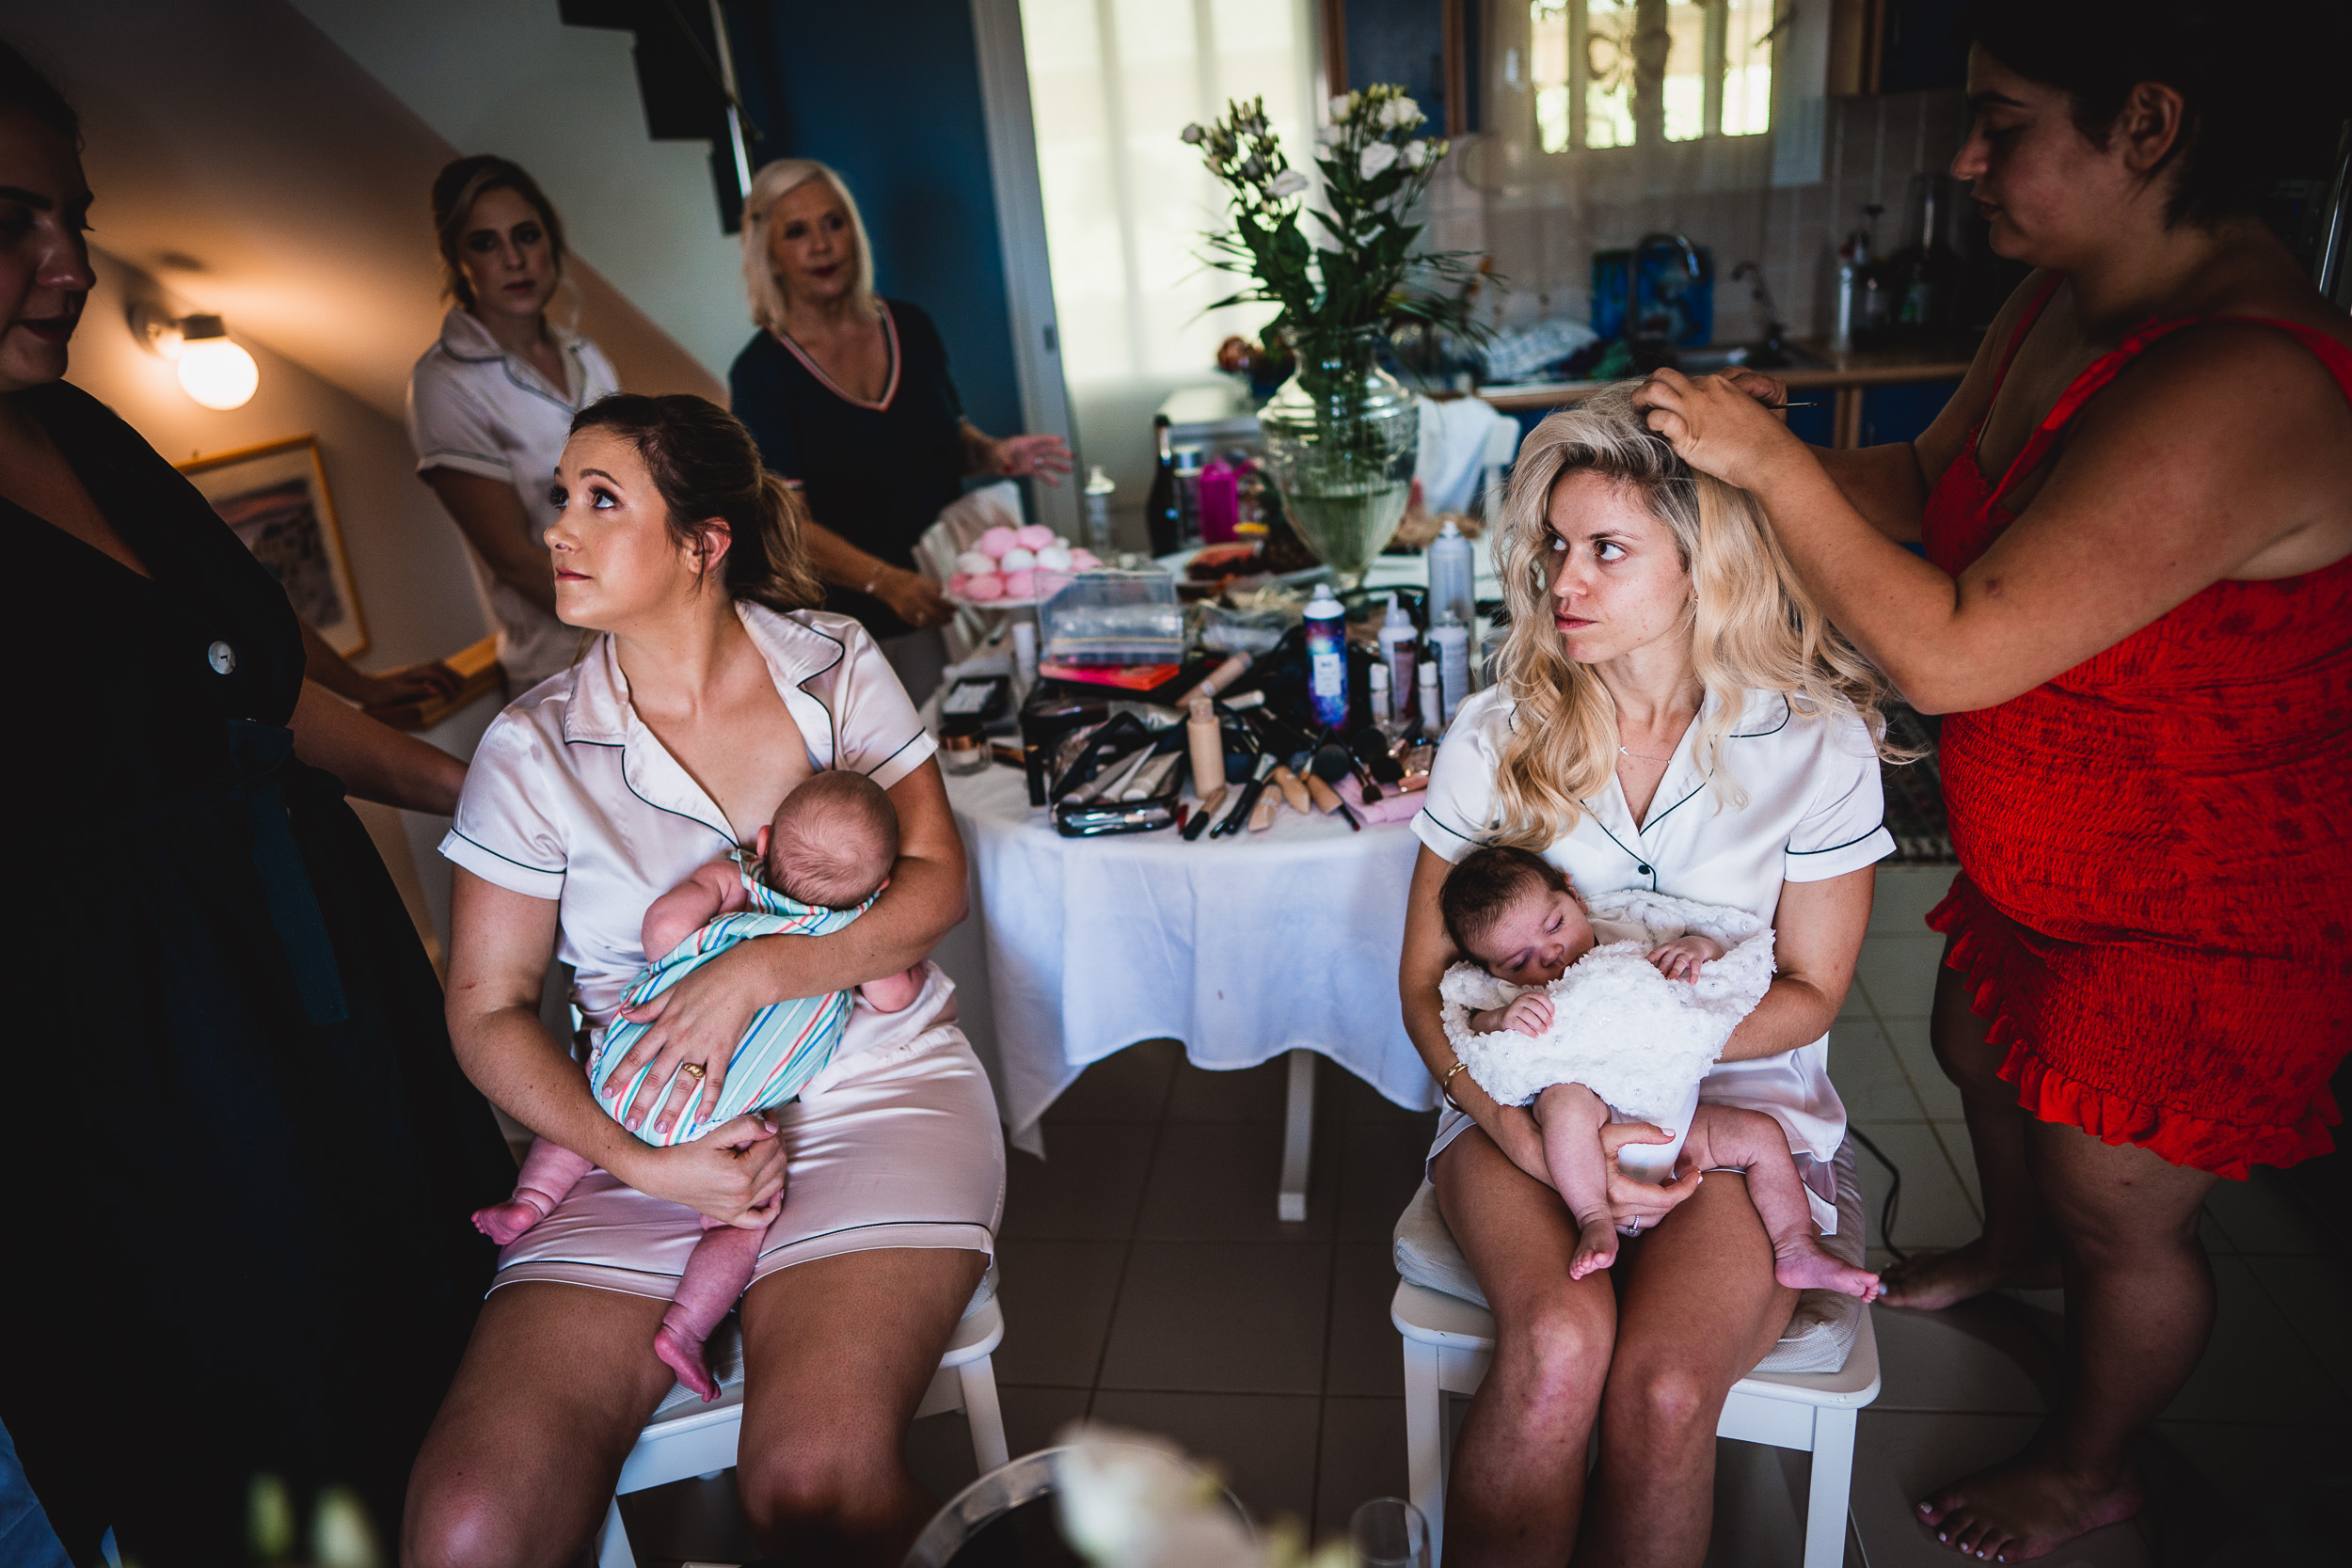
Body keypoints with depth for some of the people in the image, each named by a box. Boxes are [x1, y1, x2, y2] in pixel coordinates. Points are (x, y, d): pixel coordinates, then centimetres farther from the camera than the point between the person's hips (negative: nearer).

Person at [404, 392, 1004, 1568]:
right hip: (643, 1131, 2)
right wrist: (639, 1162, -12)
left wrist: (759, 971, -16)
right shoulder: (532, 750, 0)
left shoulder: (833, 664, 2)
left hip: (872, 1087, -1)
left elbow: (935, 880, 0)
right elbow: (487, 1009, 1)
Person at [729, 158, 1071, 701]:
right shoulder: (761, 372, -8)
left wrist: (990, 454, -4)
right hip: (863, 626, -4)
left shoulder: (908, 326, 6)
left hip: (955, 596, 5)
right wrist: (886, 582, -31)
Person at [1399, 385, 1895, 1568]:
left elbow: (1807, 994, 2)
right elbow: (1428, 979, 2)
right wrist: (1522, 1132, -15)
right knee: (1559, 1342, -29)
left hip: (1740, 1103, 0)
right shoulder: (1497, 731, -1)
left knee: (1664, 1392, -27)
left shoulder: (1817, 743, -4)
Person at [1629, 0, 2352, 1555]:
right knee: (1980, 1050, 29)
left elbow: (1953, 653, -37)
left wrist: (1772, 466, -31)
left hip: (2204, 915, -9)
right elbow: (1934, 484, 7)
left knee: (2120, 1212, 12)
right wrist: (1758, 448, -7)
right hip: (2041, 857, 9)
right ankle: (2012, 1245, 63)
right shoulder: (2070, 302, -6)